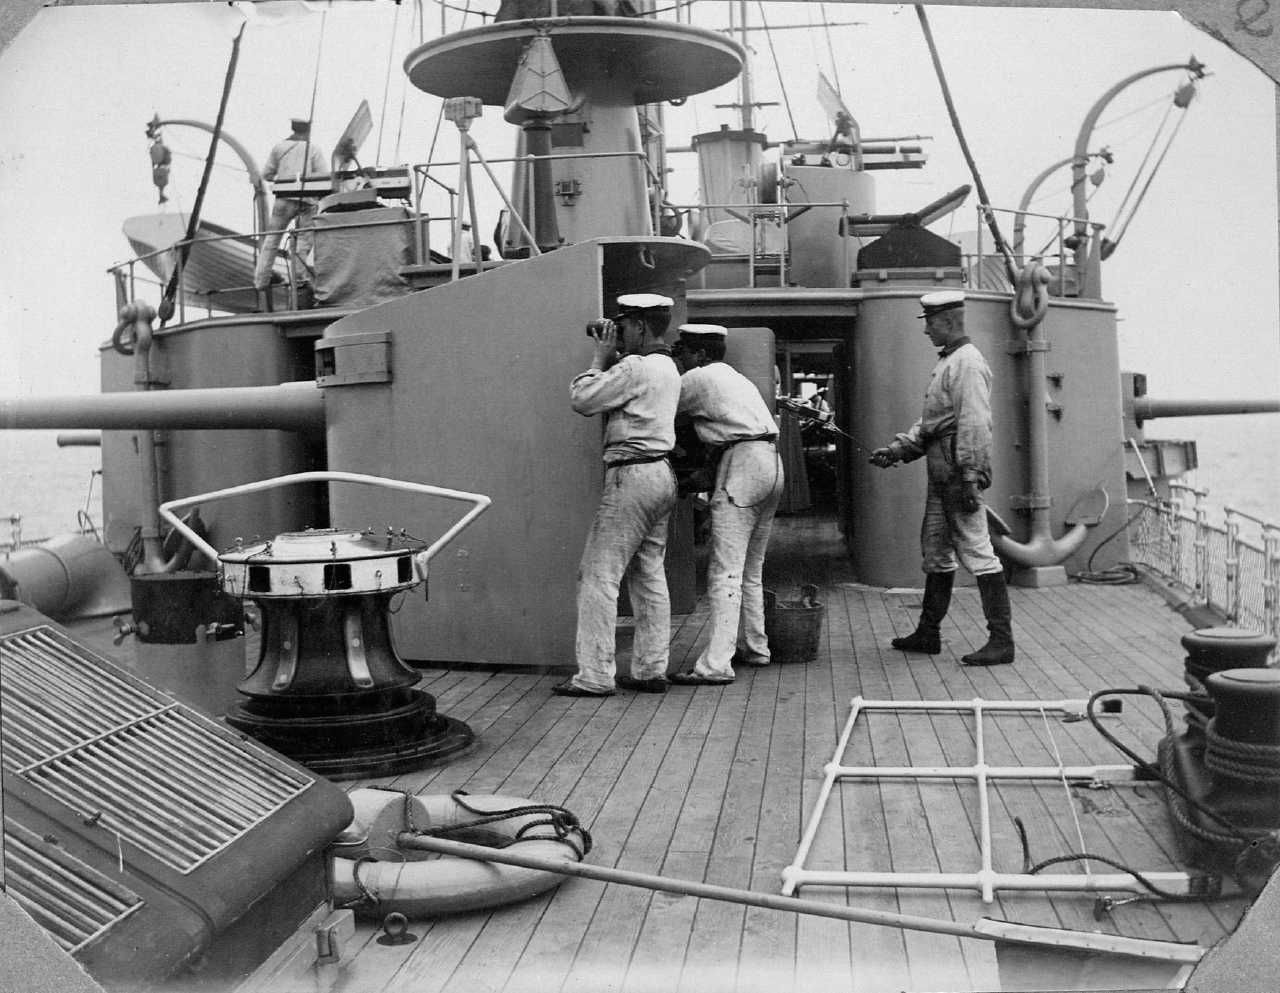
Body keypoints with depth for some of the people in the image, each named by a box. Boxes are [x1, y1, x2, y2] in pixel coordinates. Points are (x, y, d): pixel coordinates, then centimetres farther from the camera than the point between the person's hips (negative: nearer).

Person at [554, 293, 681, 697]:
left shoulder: (635, 367, -14)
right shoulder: (668, 368, 17)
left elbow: (582, 399, -12)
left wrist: (600, 358, -2)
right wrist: (610, 359, 13)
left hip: (633, 475, -10)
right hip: (660, 473, 10)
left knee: (598, 574, -6)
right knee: (649, 574, 11)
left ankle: (594, 675, -6)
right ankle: (650, 670, 14)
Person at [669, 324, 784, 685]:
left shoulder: (697, 378, 0)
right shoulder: (737, 378, 26)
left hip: (742, 465, -9)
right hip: (771, 464, 9)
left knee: (725, 571, -13)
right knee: (751, 569, 18)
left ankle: (716, 664, -17)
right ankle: (755, 648, 26)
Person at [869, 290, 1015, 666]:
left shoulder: (967, 363, -12)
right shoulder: (946, 362, 20)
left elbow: (975, 424, -20)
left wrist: (970, 477, -25)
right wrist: (897, 449, 13)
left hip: (958, 471, -11)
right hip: (940, 472, 11)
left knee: (977, 551, -9)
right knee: (935, 551, 16)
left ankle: (1002, 641, -6)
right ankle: (928, 634, 26)